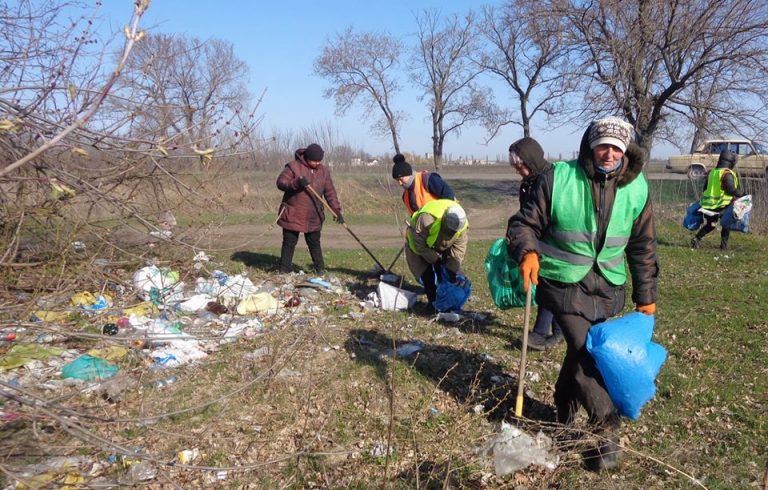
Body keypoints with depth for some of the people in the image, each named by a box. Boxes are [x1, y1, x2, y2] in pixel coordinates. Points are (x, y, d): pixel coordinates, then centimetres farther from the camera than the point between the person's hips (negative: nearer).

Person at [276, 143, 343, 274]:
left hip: (314, 217, 3)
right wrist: (296, 183, -31)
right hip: (293, 215, -3)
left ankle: (320, 269, 23)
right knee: (289, 243, 4)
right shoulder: (293, 166, -8)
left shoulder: (324, 171, 5)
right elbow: (280, 182, -14)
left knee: (314, 243, 12)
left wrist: (337, 210, -2)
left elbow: (330, 192, 7)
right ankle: (284, 270, 12)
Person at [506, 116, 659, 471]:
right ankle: (607, 432, 6)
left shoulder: (636, 188, -1)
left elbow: (642, 246, 7)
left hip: (607, 289, 4)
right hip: (564, 285, -4)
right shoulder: (558, 178, -13)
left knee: (582, 352, 16)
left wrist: (646, 295, 9)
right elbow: (525, 224, -8)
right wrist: (527, 252, -30)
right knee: (586, 354, -9)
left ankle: (565, 413, 39)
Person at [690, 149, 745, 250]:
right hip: (721, 205, -6)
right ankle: (724, 245, 14)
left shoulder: (712, 172, 9)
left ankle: (696, 239, 7)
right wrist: (742, 193, -8)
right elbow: (731, 190, -23)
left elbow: (705, 188, 18)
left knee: (710, 225, 21)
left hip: (707, 204, 6)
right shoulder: (727, 174, -14)